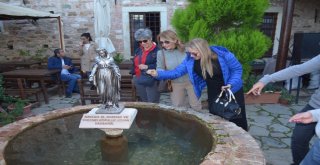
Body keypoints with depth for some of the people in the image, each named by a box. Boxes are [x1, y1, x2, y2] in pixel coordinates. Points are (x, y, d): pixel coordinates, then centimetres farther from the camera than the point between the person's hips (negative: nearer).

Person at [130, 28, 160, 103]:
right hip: (139, 80, 7)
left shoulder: (157, 50, -13)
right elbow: (134, 63, 21)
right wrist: (133, 73, 12)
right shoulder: (138, 50, 12)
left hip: (151, 81, -7)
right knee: (143, 102, 18)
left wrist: (147, 67, -25)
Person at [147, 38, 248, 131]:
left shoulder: (223, 55, -26)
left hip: (233, 91, -3)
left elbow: (237, 69, -13)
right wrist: (158, 74, -24)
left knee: (237, 119, 8)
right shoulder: (190, 59, -17)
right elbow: (177, 71, -13)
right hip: (213, 94, 3)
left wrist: (231, 84, -27)